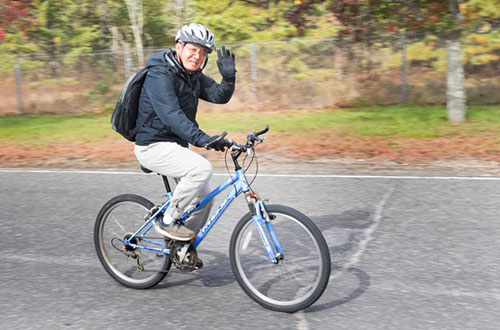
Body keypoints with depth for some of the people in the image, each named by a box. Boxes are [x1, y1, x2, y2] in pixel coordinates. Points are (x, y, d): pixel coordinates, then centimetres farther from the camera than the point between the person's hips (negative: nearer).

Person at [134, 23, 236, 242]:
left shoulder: (194, 76, 8)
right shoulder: (160, 74, -19)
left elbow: (220, 96, -3)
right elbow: (171, 114, -32)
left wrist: (229, 77, -22)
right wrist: (200, 138, -43)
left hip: (175, 146, 9)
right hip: (154, 146, -9)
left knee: (204, 197, 6)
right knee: (202, 169, -29)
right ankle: (168, 222, -12)